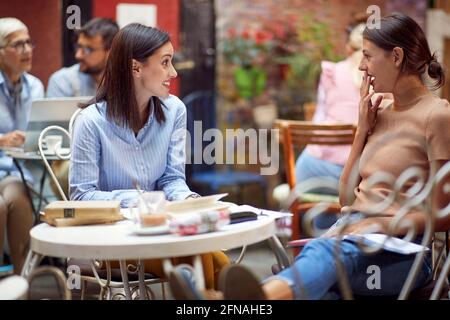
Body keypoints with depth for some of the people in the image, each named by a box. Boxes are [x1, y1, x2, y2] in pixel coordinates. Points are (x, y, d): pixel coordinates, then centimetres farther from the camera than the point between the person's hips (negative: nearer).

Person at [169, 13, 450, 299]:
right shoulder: (381, 112, 21)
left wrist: (380, 225, -20)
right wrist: (363, 129, 15)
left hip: (402, 250, -7)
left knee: (331, 249, -41)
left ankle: (263, 296, -72)